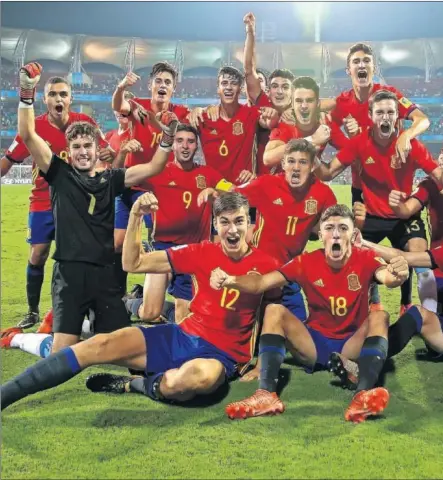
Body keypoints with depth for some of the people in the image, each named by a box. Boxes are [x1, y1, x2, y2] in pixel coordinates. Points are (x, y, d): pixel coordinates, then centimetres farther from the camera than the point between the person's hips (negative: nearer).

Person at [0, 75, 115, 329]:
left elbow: (105, 152, 0)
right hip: (44, 201, 0)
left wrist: (110, 154, -23)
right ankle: (33, 311, 15)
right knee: (38, 255, 0)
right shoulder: (35, 127, -10)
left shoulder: (85, 122, -8)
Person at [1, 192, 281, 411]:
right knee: (100, 345, -16)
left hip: (222, 356, -3)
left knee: (204, 375, -43)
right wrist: (136, 217, -10)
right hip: (181, 336, 3)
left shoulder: (265, 265, -5)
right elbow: (132, 264, 2)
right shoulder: (202, 253, 1)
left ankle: (135, 385, -12)